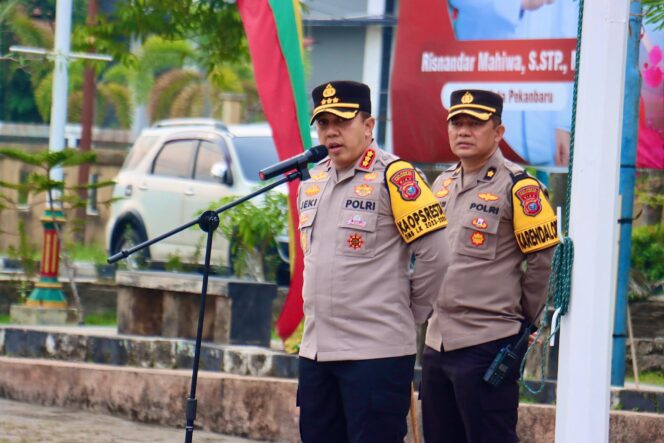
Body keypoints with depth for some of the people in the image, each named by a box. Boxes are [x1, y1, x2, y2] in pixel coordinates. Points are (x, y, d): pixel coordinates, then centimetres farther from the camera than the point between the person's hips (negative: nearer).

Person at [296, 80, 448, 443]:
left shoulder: (394, 177, -11)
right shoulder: (312, 181, 13)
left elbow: (435, 253, -12)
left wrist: (409, 312, -3)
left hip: (377, 351, -8)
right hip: (315, 348, 8)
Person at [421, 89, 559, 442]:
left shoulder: (516, 187, -10)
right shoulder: (442, 185, 13)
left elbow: (543, 259, -8)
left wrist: (521, 316, 0)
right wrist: (433, 307, 15)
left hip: (489, 345, -8)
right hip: (437, 343, 8)